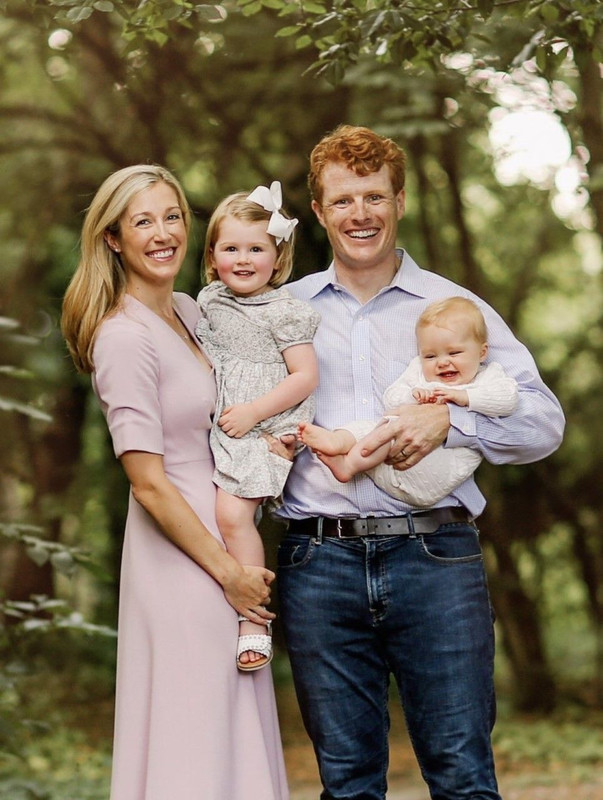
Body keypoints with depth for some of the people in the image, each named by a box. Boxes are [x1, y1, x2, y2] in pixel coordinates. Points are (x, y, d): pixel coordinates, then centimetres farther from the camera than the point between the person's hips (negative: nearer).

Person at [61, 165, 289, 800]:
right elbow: (150, 485, -16)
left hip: (226, 531, 9)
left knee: (236, 740, 12)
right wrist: (229, 573, -12)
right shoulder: (124, 339, -14)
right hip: (181, 555, -9)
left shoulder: (189, 310, 10)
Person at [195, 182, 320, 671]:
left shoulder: (283, 312, -8)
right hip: (217, 429, 8)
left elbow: (306, 377, -12)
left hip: (264, 433, -8)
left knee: (232, 512, -20)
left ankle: (254, 621, -14)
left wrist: (252, 412, -17)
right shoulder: (210, 302, 12)